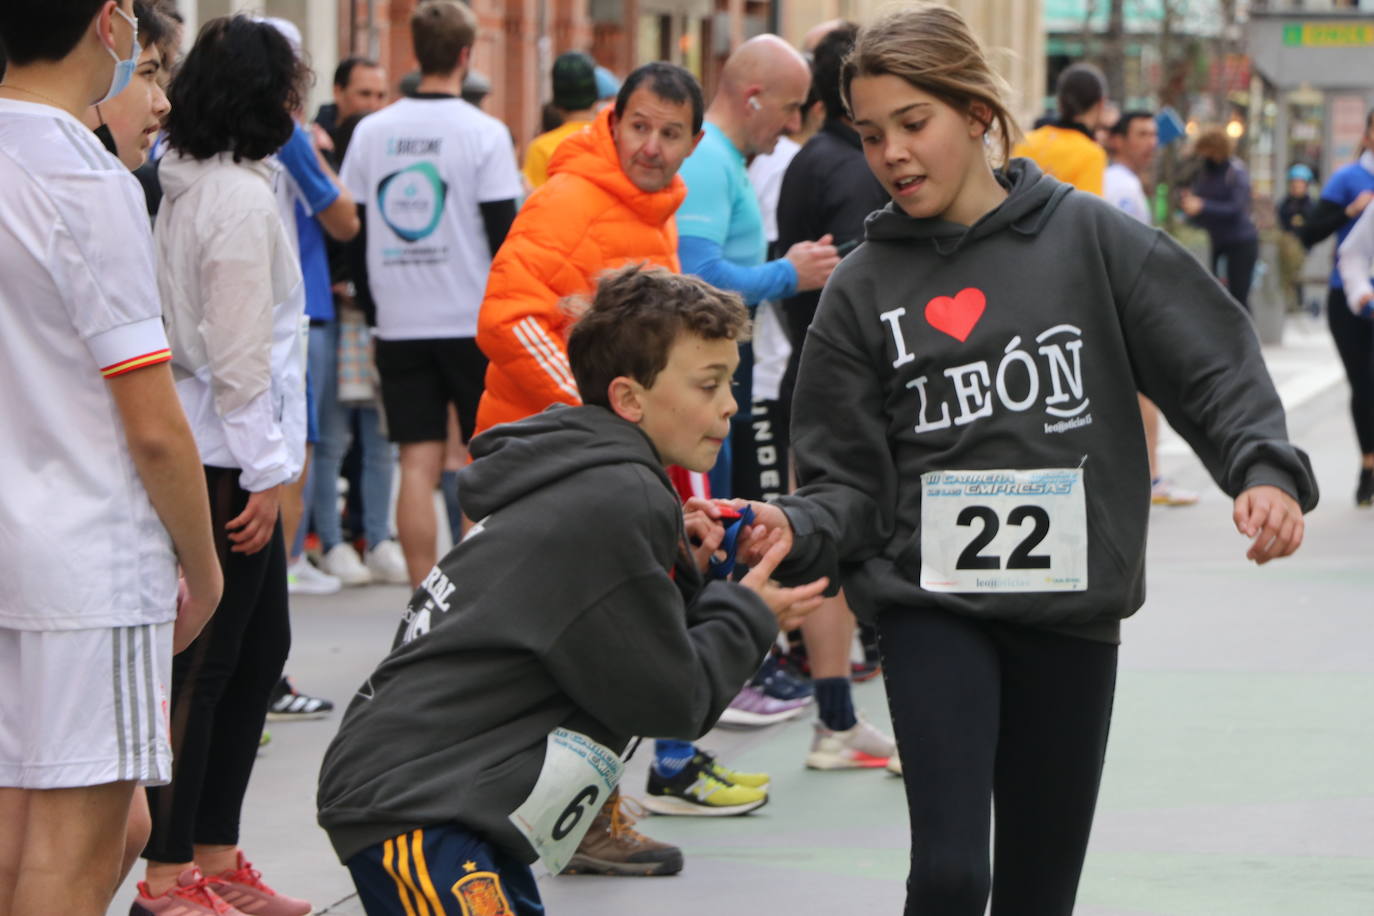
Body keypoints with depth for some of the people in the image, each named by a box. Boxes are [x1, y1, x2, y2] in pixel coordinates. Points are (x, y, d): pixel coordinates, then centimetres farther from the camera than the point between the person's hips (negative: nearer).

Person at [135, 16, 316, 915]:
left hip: (224, 457, 10)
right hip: (225, 460, -10)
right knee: (205, 665, -4)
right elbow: (239, 352, -19)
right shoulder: (240, 199, -16)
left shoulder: (193, 185, 11)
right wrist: (263, 471, -14)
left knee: (262, 647, 15)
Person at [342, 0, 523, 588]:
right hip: (474, 320, -3)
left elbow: (353, 232, 8)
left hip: (398, 324, 3)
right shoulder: (484, 133, -7)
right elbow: (504, 236, -8)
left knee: (418, 464, 2)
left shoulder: (371, 131, 5)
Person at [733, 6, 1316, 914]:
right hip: (933, 605, -1)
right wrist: (794, 529, -18)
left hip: (1072, 609, 1)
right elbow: (850, 480, 2)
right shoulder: (866, 285, 3)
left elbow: (1214, 365, -1)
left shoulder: (1089, 237, 1)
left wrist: (1265, 469, -19)